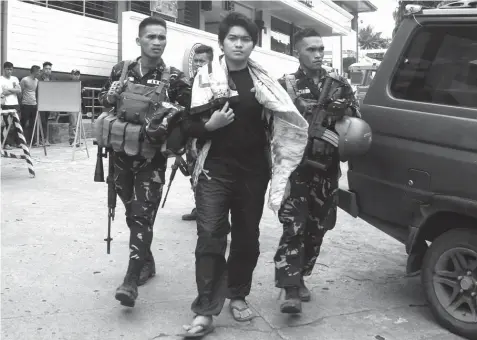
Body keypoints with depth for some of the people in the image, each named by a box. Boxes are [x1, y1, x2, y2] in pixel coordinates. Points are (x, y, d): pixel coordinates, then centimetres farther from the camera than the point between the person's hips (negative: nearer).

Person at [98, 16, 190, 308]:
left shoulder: (174, 77, -3)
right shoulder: (122, 70, 5)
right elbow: (104, 100, 16)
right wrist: (110, 96, -7)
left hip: (152, 155, -4)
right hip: (122, 152, 4)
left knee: (143, 215, -11)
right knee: (132, 212, 14)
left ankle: (132, 279, -12)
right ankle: (146, 261, 33)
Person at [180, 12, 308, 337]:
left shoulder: (263, 79, 6)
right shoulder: (206, 76, 0)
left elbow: (282, 122, 13)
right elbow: (189, 125, 0)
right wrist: (210, 125, -20)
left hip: (253, 171, 3)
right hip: (215, 169, -2)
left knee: (247, 237, 11)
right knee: (210, 237, -8)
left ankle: (238, 295, 29)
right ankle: (205, 312, -3)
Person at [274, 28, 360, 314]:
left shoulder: (339, 84, 11)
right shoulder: (286, 85, 2)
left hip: (327, 170, 4)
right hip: (295, 167, -4)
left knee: (316, 229, 11)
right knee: (294, 227, -11)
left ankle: (300, 277, 28)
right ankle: (291, 288, -8)